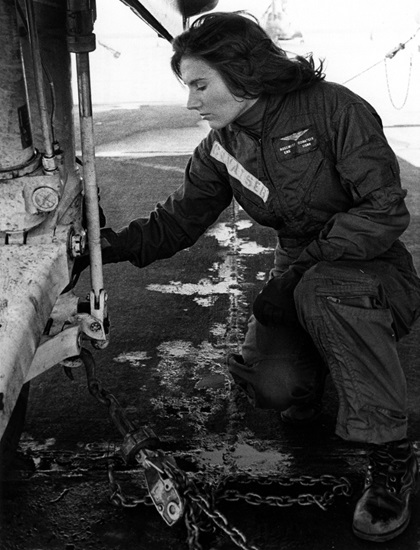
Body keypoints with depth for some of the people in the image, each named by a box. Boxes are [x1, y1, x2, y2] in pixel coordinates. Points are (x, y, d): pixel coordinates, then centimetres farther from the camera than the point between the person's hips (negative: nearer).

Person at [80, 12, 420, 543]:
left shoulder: (332, 108, -16)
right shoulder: (221, 148, 2)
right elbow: (177, 220, 8)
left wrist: (301, 265, -25)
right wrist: (110, 246, -5)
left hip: (375, 270, -4)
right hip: (300, 275, 4)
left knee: (323, 291, -38)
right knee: (267, 382, -22)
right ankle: (305, 384, 18)